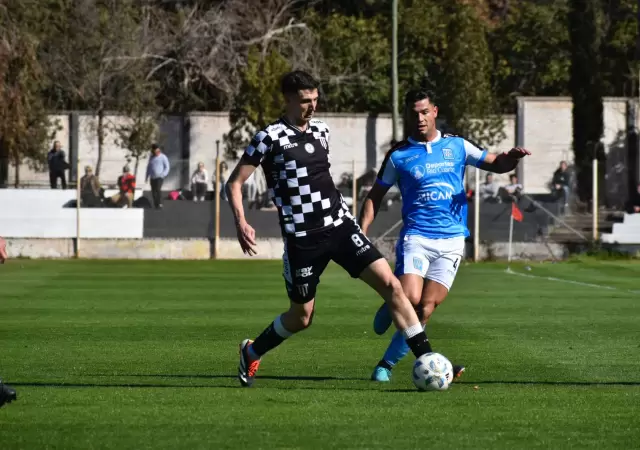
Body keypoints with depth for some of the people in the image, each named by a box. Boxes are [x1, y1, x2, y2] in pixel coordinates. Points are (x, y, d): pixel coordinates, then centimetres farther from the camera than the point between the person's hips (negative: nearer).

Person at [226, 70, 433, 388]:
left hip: (340, 226, 5)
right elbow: (234, 183, -5)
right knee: (301, 317, 7)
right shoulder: (269, 138, -8)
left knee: (390, 284, -10)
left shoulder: (321, 131, 10)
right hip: (301, 239, -4)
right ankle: (252, 353, 35)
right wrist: (241, 222, -20)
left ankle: (425, 359, -9)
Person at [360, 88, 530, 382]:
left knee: (425, 308, -9)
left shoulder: (456, 146, 9)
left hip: (451, 241, 1)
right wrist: (361, 233, -2)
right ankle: (389, 308, 14)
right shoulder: (399, 155, 4)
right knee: (410, 298, -22)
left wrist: (511, 158, -11)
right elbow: (375, 196, 9)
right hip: (416, 236, -1)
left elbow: (496, 165, 13)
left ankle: (387, 363, 4)